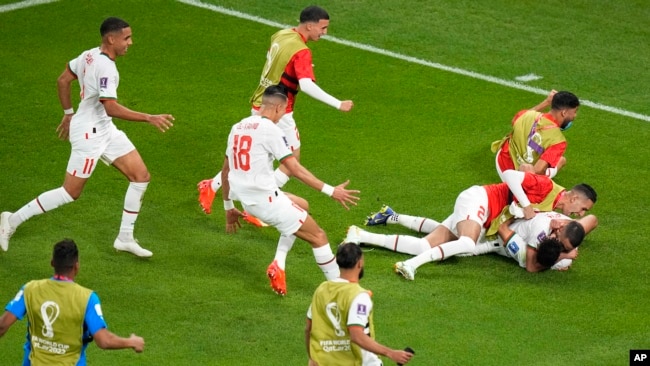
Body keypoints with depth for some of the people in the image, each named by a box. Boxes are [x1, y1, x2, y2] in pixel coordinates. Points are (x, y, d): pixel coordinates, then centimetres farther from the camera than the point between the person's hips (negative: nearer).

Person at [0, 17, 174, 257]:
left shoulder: (90, 55, 3)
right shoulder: (105, 67, -25)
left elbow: (63, 80, 14)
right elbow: (111, 108, -31)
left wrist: (69, 113, 24)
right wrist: (149, 119, -29)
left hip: (104, 129, 10)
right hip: (88, 132, -10)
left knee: (141, 176, 6)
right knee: (71, 192, -1)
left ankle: (125, 238, 14)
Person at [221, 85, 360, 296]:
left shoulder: (238, 128, 11)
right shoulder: (270, 129, -12)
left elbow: (226, 170, 18)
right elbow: (294, 169, -17)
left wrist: (228, 207, 28)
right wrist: (330, 191, -16)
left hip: (246, 199, 8)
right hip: (266, 199, -8)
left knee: (301, 206, 30)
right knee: (318, 236, 2)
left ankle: (278, 265, 17)